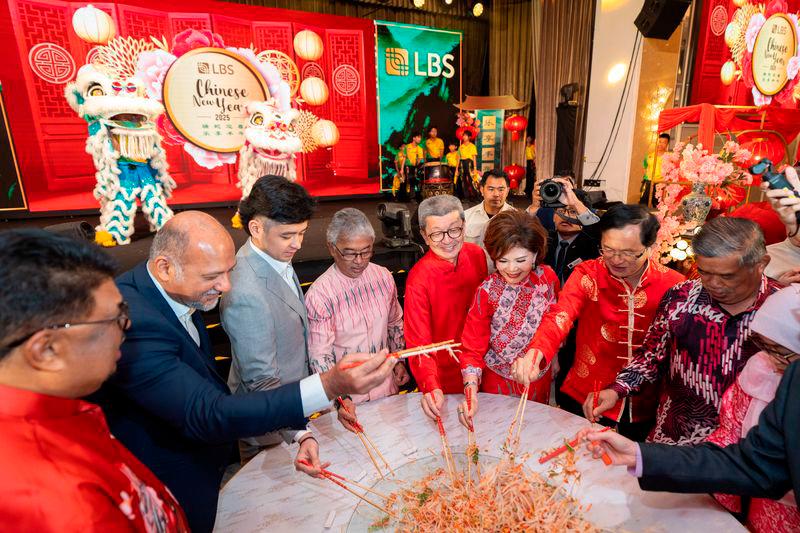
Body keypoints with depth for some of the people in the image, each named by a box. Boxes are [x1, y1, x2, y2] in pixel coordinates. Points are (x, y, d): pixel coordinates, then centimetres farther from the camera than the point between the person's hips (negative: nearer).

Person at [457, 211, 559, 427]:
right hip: (500, 380, -3)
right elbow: (472, 346, -22)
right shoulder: (487, 292, -23)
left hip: (540, 378, 4)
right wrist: (471, 389, -35)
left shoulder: (548, 277, -14)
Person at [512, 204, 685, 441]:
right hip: (585, 401, -1)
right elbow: (560, 317, -29)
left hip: (645, 411, 1)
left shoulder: (674, 285, -8)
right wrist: (536, 352, -48)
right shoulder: (587, 275, -13)